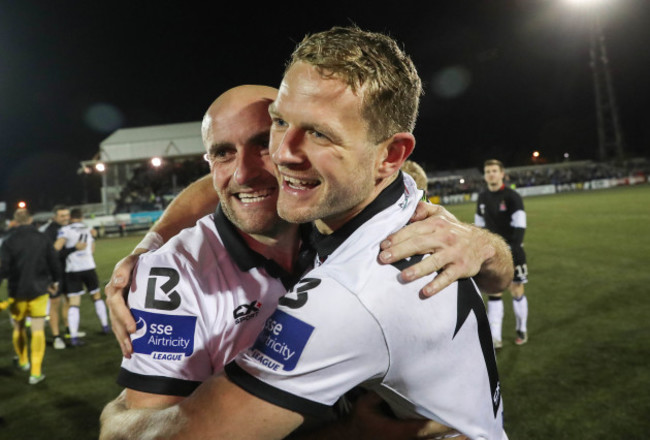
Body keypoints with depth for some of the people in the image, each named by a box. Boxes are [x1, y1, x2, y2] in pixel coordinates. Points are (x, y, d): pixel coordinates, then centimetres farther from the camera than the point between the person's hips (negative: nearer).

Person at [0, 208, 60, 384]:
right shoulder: (42, 239, -3)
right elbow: (54, 263, 1)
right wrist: (54, 281, 17)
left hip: (17, 291, 0)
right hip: (39, 289, 0)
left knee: (18, 327, 20)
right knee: (38, 330, 0)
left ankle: (23, 361, 37)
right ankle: (36, 372, -2)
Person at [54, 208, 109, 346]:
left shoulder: (66, 230, -4)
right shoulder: (89, 230, 12)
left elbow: (57, 247, -18)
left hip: (72, 270, -3)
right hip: (89, 267, 3)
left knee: (74, 304, -3)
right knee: (97, 296, 20)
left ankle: (73, 337, -9)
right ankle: (105, 326, 28)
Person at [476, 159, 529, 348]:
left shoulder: (512, 197, -10)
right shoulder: (482, 198, 6)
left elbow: (520, 226, -16)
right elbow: (479, 225, 15)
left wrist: (512, 249, -25)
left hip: (512, 252, -4)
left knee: (516, 290, 5)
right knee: (494, 293, 0)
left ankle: (522, 330, 26)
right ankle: (495, 338, 3)